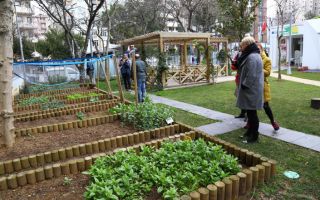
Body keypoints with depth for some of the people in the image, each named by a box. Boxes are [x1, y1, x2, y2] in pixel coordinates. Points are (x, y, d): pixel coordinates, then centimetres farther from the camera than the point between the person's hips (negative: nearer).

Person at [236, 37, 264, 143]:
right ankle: (250, 132, 30)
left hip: (251, 90, -10)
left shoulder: (252, 57, -20)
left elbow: (251, 76, -23)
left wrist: (244, 85, -15)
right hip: (251, 89, 10)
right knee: (250, 112, 18)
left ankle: (254, 136, 10)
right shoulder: (252, 55, 15)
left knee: (251, 113, -1)